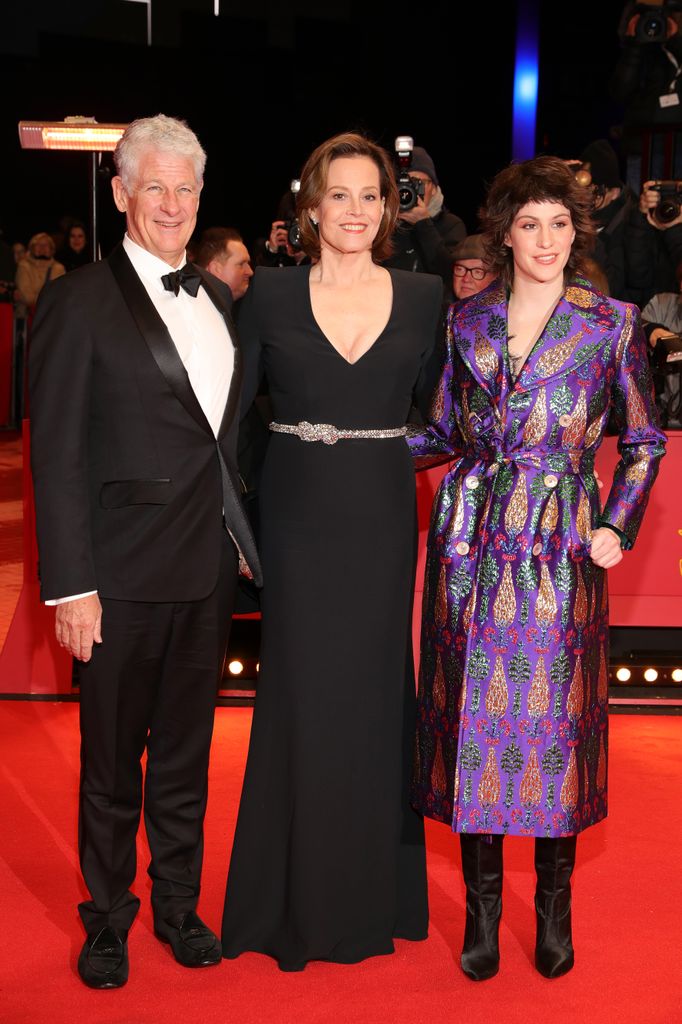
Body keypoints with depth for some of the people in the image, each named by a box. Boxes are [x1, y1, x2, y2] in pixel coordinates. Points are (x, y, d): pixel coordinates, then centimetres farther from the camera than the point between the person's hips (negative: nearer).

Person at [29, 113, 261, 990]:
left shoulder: (216, 299, 11)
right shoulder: (81, 301, -8)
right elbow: (56, 454, -11)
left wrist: (241, 534, 9)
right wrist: (70, 583, -14)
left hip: (207, 564, 5)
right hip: (122, 571, -5)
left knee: (185, 750, 17)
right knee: (112, 756, 10)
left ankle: (178, 905, 34)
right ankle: (107, 919, 29)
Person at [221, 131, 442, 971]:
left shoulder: (423, 297, 4)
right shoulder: (271, 294, 0)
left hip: (382, 521, 1)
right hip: (297, 519, -1)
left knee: (375, 692, 9)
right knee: (300, 695, 5)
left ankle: (374, 889, 27)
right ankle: (296, 898, 22)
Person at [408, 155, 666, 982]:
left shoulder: (611, 323, 1)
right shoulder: (468, 321, 7)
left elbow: (644, 441, 6)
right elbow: (445, 432, 12)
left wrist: (618, 525, -4)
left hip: (560, 548, -2)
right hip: (472, 542, 2)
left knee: (553, 716, 3)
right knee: (476, 716, 5)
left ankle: (553, 906, 21)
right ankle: (482, 905, 20)